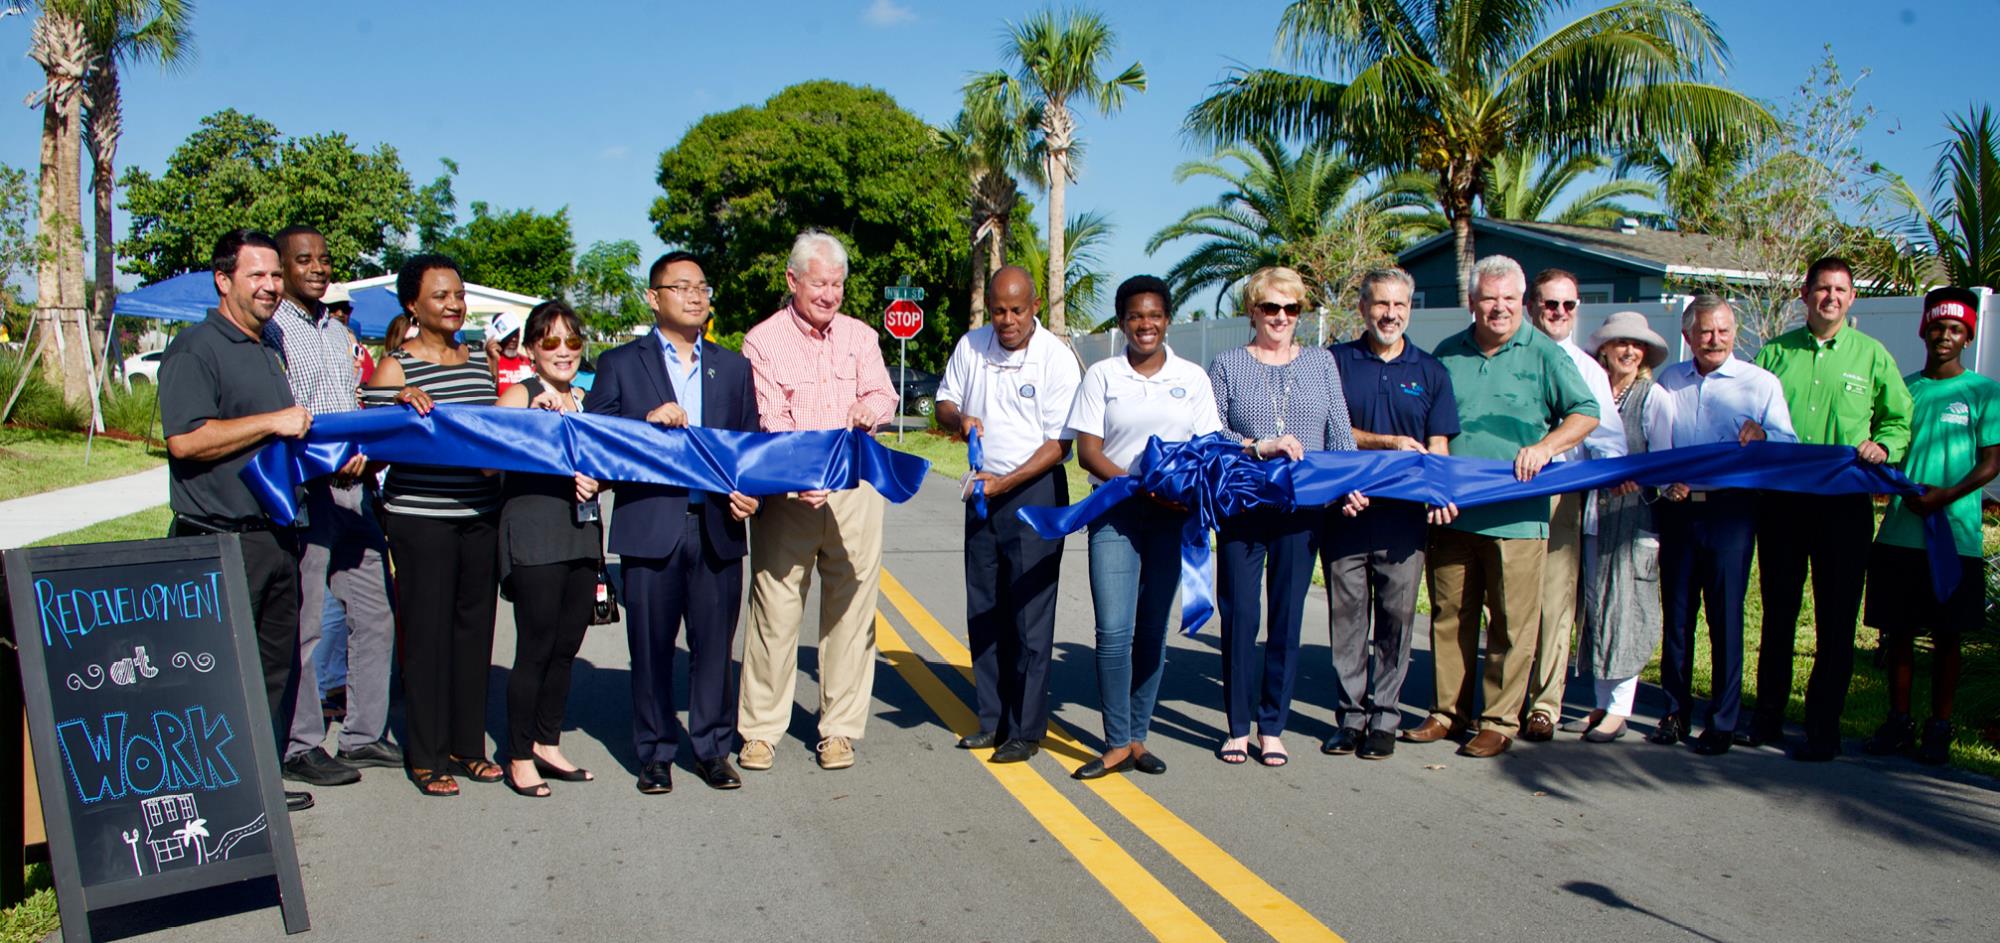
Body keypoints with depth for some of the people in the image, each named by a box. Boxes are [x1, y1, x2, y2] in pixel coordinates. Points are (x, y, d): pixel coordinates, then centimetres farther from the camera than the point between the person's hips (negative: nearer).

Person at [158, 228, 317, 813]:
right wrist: (273, 422, -17)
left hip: (274, 537, 9)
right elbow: (186, 439, -22)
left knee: (277, 667, 12)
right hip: (220, 541, -9)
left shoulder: (268, 353, 20)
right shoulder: (196, 349, -9)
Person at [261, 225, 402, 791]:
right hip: (303, 491, -8)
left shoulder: (339, 332, 18)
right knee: (302, 624, -1)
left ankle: (364, 735, 20)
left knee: (374, 615, 10)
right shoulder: (271, 331, -6)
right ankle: (300, 747, 9)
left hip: (353, 486, 8)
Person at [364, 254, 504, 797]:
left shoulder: (481, 361, 13)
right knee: (426, 633, 0)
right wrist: (403, 405, -21)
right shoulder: (395, 368, -3)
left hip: (481, 514, 5)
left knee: (475, 629, 10)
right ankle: (426, 756, 10)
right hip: (420, 519, -5)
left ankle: (467, 745, 21)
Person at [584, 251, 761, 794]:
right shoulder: (620, 363, 8)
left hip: (717, 528, 2)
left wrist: (750, 494, -1)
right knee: (650, 647, 5)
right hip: (650, 528, -2)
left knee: (715, 645, 6)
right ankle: (655, 754, 18)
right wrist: (648, 421, -14)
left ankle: (713, 749, 18)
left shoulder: (733, 367, 16)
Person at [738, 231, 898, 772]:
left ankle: (840, 728, 14)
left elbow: (882, 393, 10)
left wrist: (872, 406, -16)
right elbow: (769, 420, -8)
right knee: (775, 610, -1)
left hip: (855, 490, 3)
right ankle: (760, 729, 10)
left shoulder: (861, 337, 14)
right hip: (785, 494, -3)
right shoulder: (763, 341, 1)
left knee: (851, 610, 4)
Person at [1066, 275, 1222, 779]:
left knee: (1152, 631, 7)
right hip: (1115, 514, -2)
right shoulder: (1102, 376, 3)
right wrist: (1140, 487, -16)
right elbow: (1088, 452, -2)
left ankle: (1137, 738, 17)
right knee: (1115, 631, -11)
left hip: (1172, 516, 2)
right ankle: (1117, 744, -1)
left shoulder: (1192, 377, 8)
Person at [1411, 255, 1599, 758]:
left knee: (1511, 623, 0)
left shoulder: (1543, 354, 2)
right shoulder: (1448, 353, 12)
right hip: (1451, 511, 4)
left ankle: (1499, 721, 10)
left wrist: (1545, 445, -16)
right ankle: (1449, 711, 21)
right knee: (1449, 616, 10)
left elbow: (1586, 412, 0)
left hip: (1517, 514, -3)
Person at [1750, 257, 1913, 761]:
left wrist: (1883, 446, -10)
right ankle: (1768, 715, 22)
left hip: (1844, 504, -1)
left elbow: (1900, 418, 9)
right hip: (1781, 500, 1)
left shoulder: (1872, 355, 7)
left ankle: (1823, 729, 8)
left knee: (1836, 620, 0)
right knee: (1777, 611, 11)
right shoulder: (1775, 352, 10)